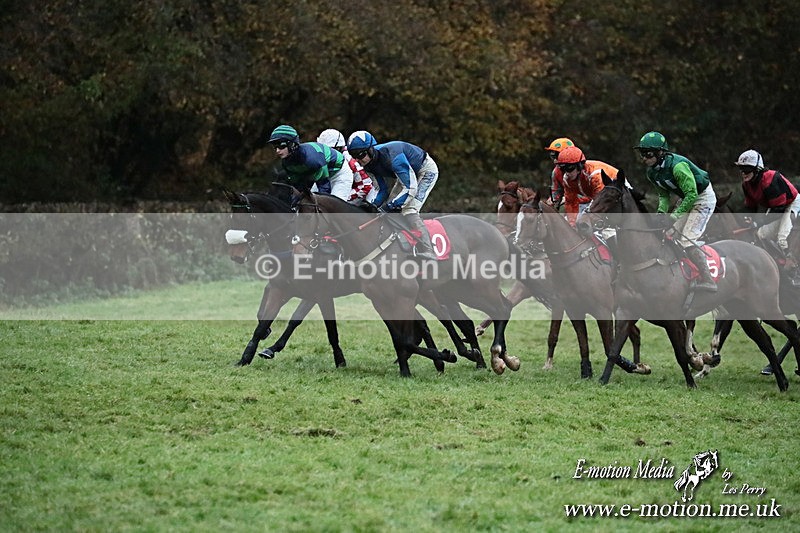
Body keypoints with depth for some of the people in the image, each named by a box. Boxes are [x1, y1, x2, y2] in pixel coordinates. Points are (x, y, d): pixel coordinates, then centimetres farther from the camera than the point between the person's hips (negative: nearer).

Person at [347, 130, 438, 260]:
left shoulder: (391, 156, -37)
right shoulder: (370, 163, -10)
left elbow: (411, 189, -38)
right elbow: (383, 190, -3)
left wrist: (387, 207, -40)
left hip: (426, 170, -9)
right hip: (409, 174, 9)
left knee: (409, 211, -24)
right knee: (393, 210, 2)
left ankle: (427, 254, -31)